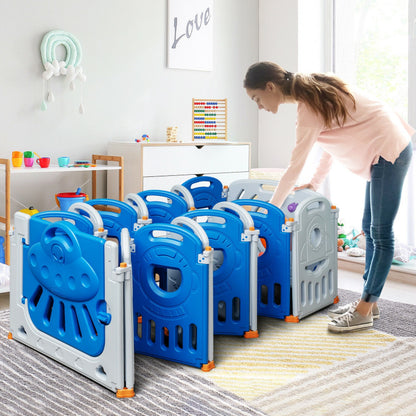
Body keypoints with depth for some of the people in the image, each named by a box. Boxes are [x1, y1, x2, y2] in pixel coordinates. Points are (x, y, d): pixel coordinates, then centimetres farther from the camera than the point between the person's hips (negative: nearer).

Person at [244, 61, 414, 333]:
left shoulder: (309, 107, -22)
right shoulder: (315, 92, 6)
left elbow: (294, 168, -19)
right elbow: (332, 140, 16)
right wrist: (316, 183, 17)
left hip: (390, 151, -10)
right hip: (385, 150, 10)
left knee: (381, 234, -5)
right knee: (370, 229, 12)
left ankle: (364, 312, 2)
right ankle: (369, 302, 20)